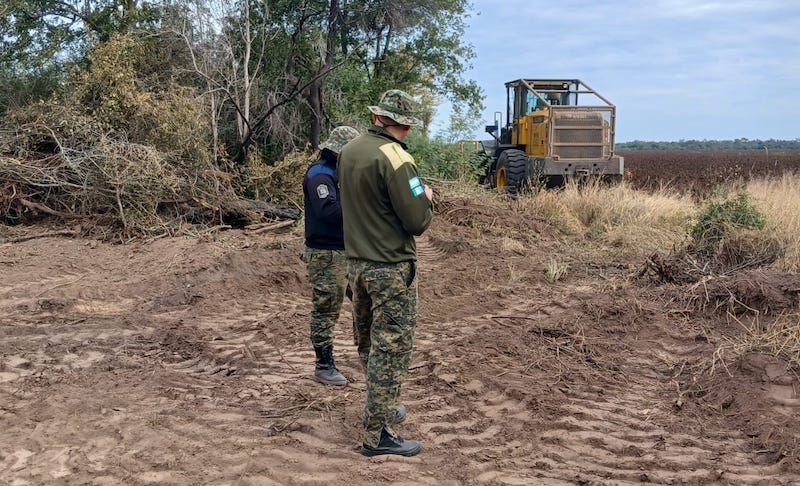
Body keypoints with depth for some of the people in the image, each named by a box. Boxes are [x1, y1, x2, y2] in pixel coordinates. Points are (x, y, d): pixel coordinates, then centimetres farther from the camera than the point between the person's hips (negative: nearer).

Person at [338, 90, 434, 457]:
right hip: (391, 268, -8)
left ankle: (382, 407, 38)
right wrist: (426, 198, 1)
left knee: (369, 342, 20)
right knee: (391, 348, 1)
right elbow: (418, 222, -20)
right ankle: (377, 435, 6)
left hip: (356, 262, 8)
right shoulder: (395, 158, -19)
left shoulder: (349, 151, 5)